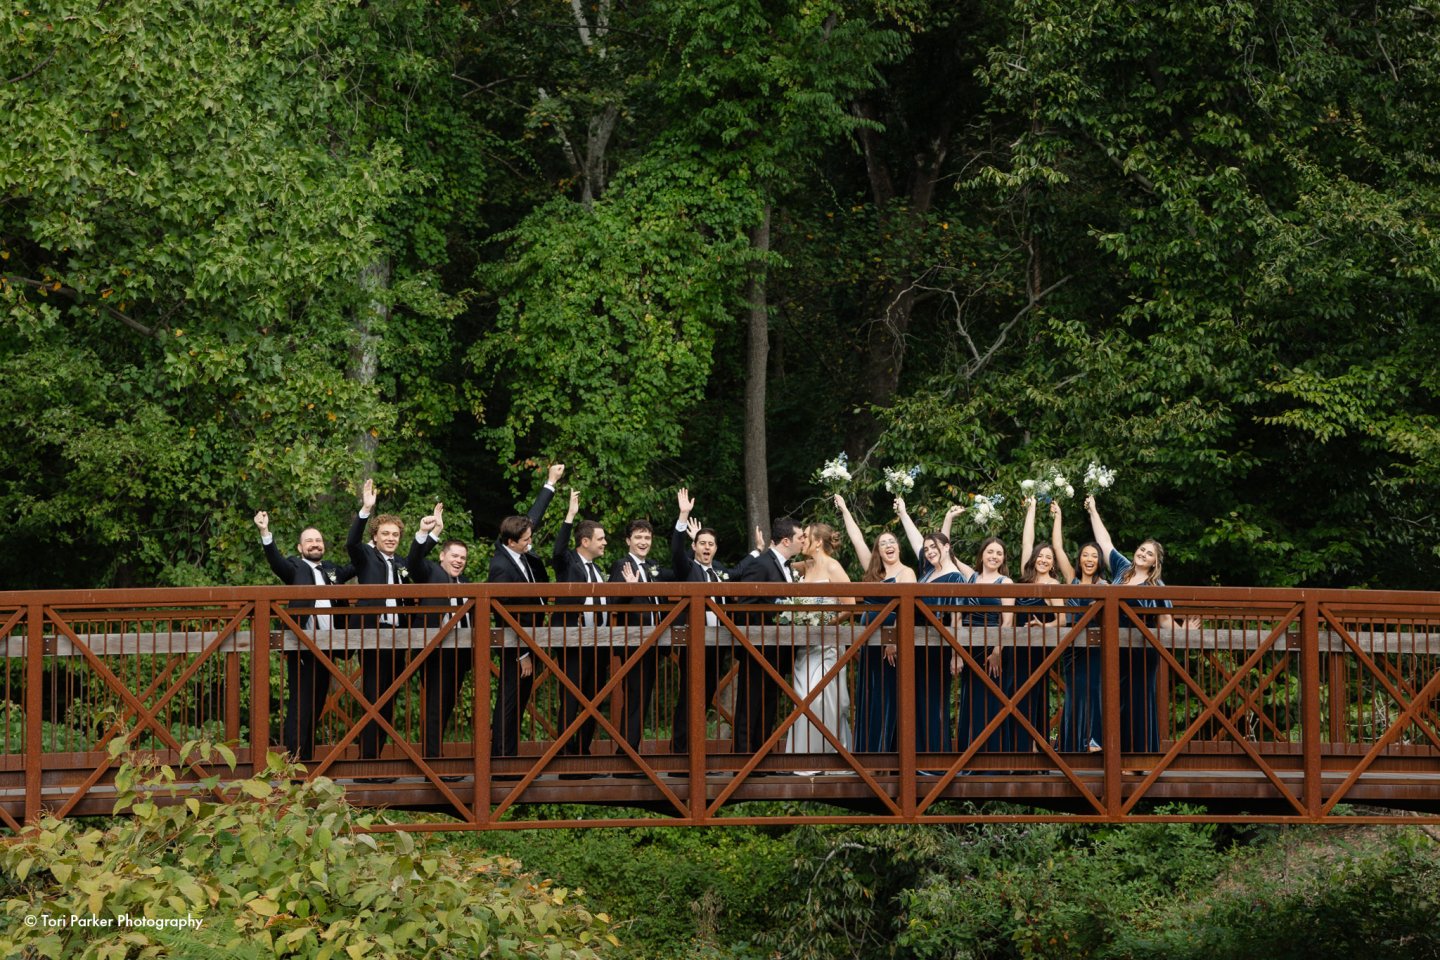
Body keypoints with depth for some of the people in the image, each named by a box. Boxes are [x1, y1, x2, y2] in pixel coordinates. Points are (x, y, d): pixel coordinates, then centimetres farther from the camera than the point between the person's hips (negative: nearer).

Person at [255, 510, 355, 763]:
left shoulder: (331, 570, 19)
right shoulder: (295, 567, 2)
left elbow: (357, 566, 29)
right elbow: (275, 560, -15)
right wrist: (265, 533, -30)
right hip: (301, 650, -6)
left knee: (315, 709, 10)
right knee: (299, 708, -8)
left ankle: (308, 761, 15)